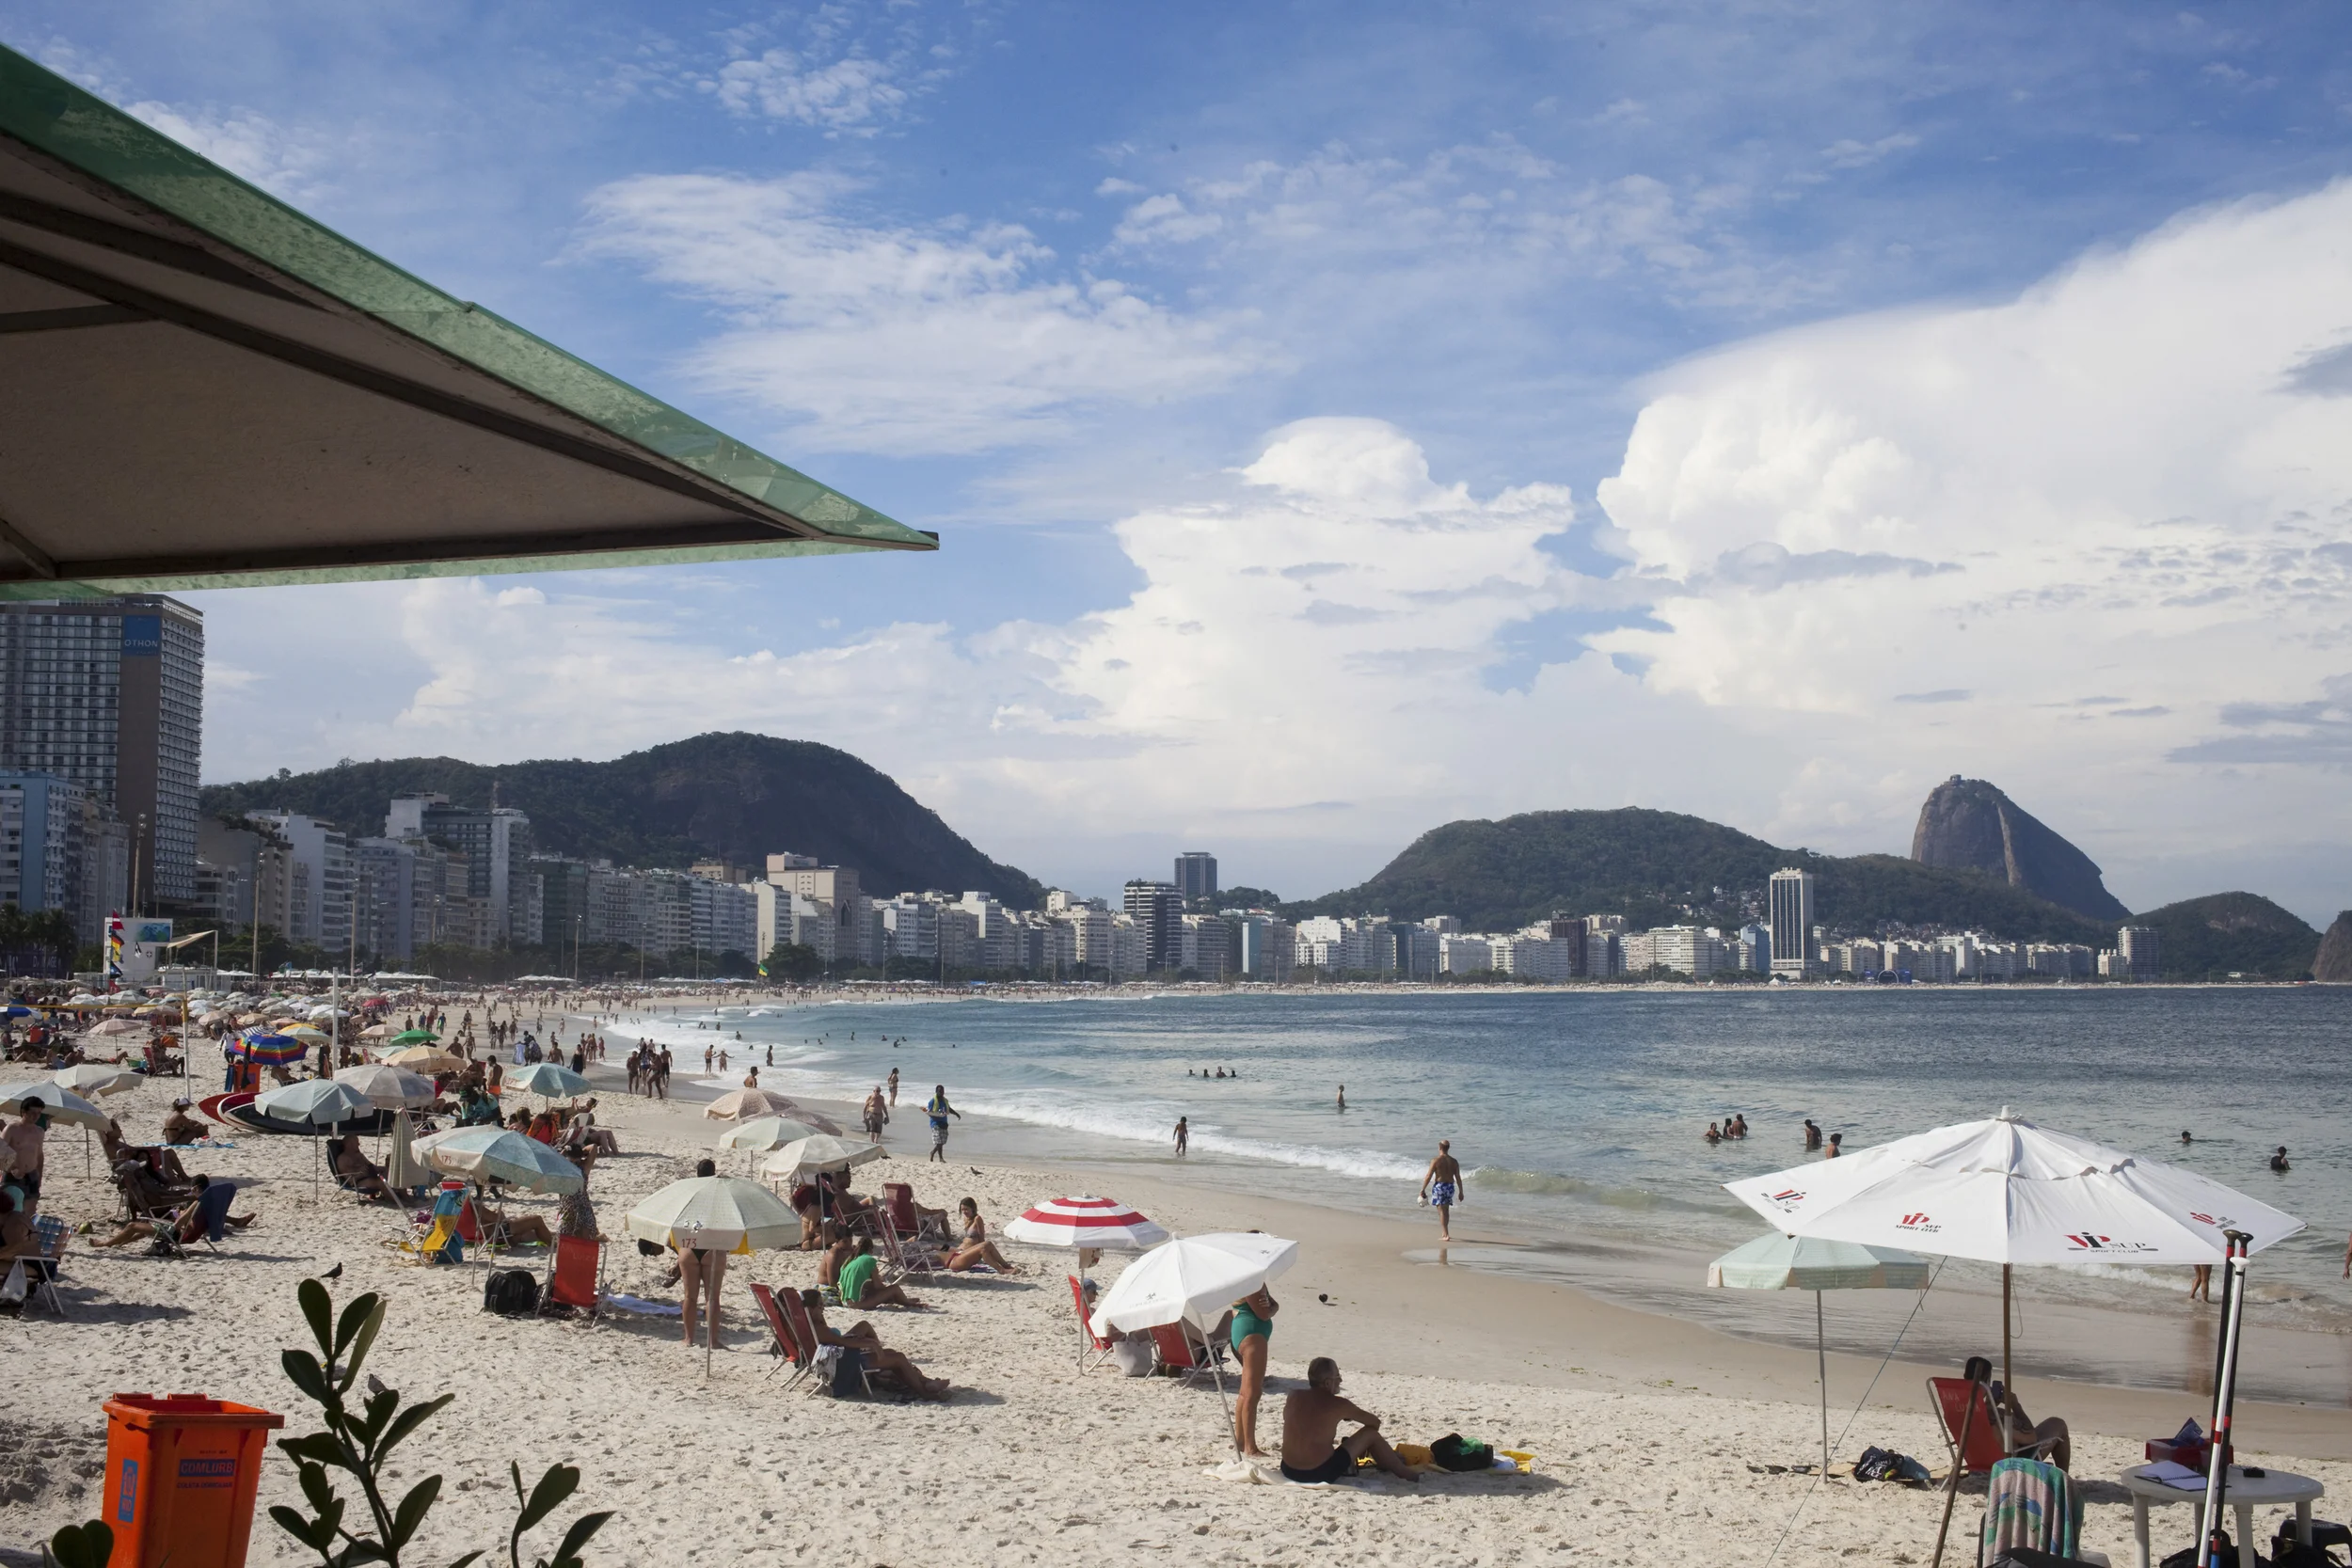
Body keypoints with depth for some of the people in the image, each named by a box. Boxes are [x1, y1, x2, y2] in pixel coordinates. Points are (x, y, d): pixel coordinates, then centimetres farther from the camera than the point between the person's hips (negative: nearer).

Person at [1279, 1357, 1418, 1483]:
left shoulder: (1294, 1398, 4)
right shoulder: (1337, 1404, -8)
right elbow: (1375, 1422, 6)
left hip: (1289, 1471, 5)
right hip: (1320, 1473, -5)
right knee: (1370, 1433, 9)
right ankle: (1406, 1474, 25)